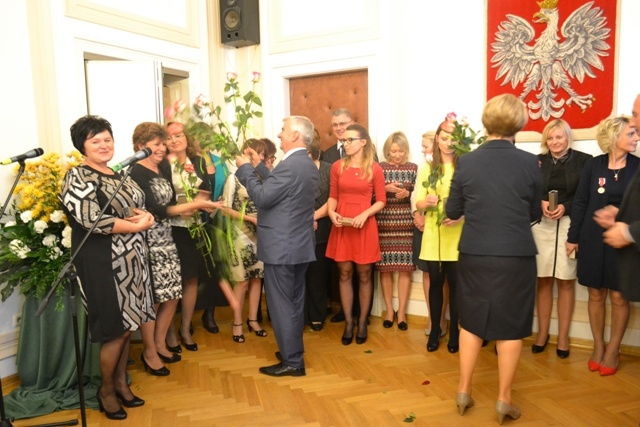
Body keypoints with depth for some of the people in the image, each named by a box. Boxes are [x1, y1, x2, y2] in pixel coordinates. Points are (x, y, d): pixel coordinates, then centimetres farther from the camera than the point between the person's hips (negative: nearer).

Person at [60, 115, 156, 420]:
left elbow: (142, 208, 15)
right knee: (116, 329, 0)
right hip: (102, 262, -7)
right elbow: (92, 220, -21)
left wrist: (142, 216, -9)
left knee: (127, 325, 13)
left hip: (131, 258, 7)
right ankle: (106, 390, 22)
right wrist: (136, 225, -14)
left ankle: (121, 382, 30)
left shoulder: (119, 176, 13)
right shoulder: (77, 177, -10)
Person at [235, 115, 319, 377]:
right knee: (294, 302, 18)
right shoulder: (309, 166, 11)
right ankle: (293, 352, 31)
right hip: (299, 244, 10)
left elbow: (262, 197, -20)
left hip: (282, 247, -10)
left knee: (281, 304, 0)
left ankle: (292, 362, 10)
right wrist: (258, 166, 16)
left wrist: (245, 168, -9)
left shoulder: (290, 165, -20)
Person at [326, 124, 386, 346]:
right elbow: (333, 196, 8)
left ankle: (362, 322, 21)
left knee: (364, 275, 7)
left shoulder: (375, 169, -3)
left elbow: (381, 201, -1)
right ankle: (348, 322, 20)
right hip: (341, 225, 2)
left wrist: (364, 214, -16)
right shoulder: (337, 166, 3)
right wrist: (331, 212, -11)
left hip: (365, 226, -2)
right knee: (345, 273, 7)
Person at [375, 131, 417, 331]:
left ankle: (401, 312, 12)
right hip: (383, 223, 0)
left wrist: (406, 194, -15)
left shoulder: (414, 168, 6)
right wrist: (385, 188, -15)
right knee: (385, 268, 4)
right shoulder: (378, 168, 4)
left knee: (404, 268, 0)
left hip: (406, 224, 0)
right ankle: (389, 310, 18)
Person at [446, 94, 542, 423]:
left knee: (470, 322, 15)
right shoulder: (529, 162, -6)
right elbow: (535, 213, 5)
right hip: (516, 256, -1)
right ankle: (504, 400, 20)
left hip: (474, 255, 1)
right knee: (510, 327, 10)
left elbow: (452, 211, 3)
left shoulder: (466, 162, -4)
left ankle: (464, 391, 24)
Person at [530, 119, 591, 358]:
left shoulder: (584, 160, 2)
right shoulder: (537, 161, 7)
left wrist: (565, 207, -15)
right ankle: (542, 333, 20)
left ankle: (563, 336, 17)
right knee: (543, 281, 7)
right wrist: (540, 204, -13)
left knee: (566, 282, 4)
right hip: (541, 226, 1)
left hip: (570, 226, -1)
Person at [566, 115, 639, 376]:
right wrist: (573, 237, 1)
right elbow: (580, 203, 3)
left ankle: (613, 350, 19)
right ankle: (598, 346, 23)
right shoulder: (594, 165, 1)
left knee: (619, 296, 4)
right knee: (596, 295, 8)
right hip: (593, 238, 0)